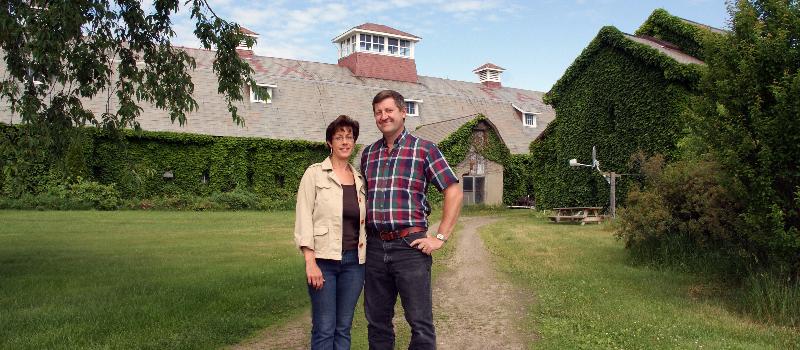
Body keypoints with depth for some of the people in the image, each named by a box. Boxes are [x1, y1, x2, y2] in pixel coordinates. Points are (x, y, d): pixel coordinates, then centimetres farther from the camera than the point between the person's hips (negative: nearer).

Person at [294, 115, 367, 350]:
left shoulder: (360, 179, 11)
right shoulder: (315, 174, -1)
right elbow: (304, 217, -6)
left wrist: (367, 259, 9)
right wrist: (310, 261, -13)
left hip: (354, 261, 4)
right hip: (324, 260, -4)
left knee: (344, 328, 10)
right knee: (324, 329, -1)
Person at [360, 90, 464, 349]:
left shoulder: (424, 149, -1)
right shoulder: (368, 153, 13)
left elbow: (454, 192, -2)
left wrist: (440, 237, -7)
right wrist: (362, 234, 12)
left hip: (410, 246, -4)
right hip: (375, 247, 5)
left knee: (420, 323, 0)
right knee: (377, 322, 12)